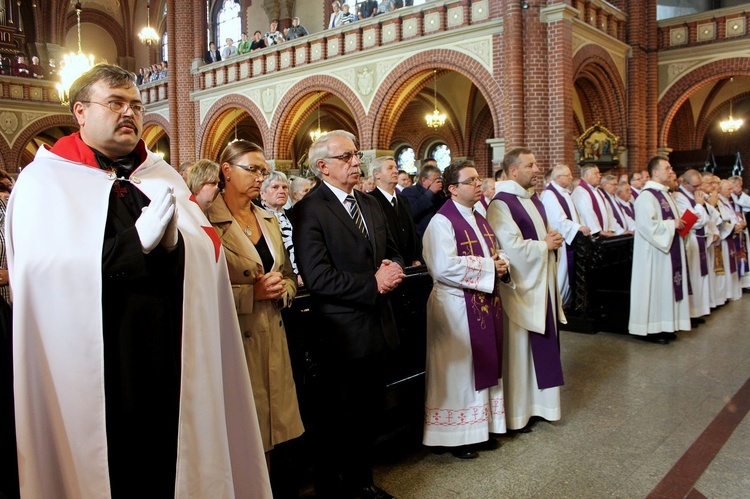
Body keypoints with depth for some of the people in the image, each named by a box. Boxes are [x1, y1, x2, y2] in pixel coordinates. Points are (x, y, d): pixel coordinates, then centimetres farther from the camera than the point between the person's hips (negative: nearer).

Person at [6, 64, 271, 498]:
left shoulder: (162, 176, 11)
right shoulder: (44, 178, -1)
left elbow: (207, 247, 2)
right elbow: (43, 266, -16)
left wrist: (172, 241, -19)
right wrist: (139, 241, -19)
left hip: (169, 360, 4)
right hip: (90, 367, -3)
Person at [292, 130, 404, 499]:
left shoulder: (370, 204, 12)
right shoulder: (309, 210, -13)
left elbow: (392, 252, 18)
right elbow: (317, 278, -21)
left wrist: (393, 269, -6)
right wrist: (373, 285, -19)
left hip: (376, 327, 7)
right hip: (341, 334, -7)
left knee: (369, 412, 20)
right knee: (336, 420, 10)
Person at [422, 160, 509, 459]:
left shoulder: (479, 220, 13)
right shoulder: (442, 221, -15)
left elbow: (495, 253, 21)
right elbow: (445, 267, -27)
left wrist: (502, 263, -4)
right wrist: (488, 266, -19)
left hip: (485, 304, 9)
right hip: (456, 307, -9)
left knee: (482, 367, 16)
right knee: (457, 370, 3)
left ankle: (481, 428, 30)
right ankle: (455, 436, 19)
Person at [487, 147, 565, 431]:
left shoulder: (534, 201, 14)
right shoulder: (501, 203, -15)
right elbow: (514, 247, -22)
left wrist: (553, 240, 0)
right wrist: (545, 244, -9)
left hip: (542, 284, 9)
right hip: (520, 287, -9)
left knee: (541, 346, 14)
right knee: (519, 348, 1)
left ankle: (537, 402, 28)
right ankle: (516, 411, 14)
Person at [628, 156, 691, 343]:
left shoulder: (665, 193, 15)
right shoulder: (646, 196, -15)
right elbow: (647, 225, -25)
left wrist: (680, 223, 6)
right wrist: (672, 224, -17)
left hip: (669, 249, 10)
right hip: (654, 251, -10)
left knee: (667, 287, 12)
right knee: (655, 287, -4)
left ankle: (665, 326, 20)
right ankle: (651, 329, 5)